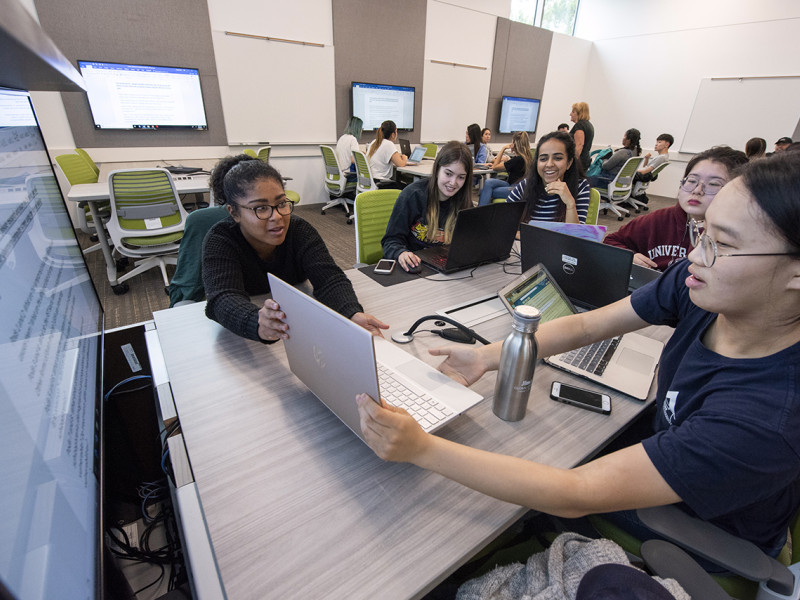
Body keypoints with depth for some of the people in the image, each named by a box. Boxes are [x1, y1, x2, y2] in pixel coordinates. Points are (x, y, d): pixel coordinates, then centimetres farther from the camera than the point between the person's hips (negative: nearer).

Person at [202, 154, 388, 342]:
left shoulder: (300, 230, -9)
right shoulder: (219, 241, -14)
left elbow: (329, 278, -22)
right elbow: (224, 300, -31)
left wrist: (353, 315, -43)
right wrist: (258, 324, -54)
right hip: (242, 343, 0)